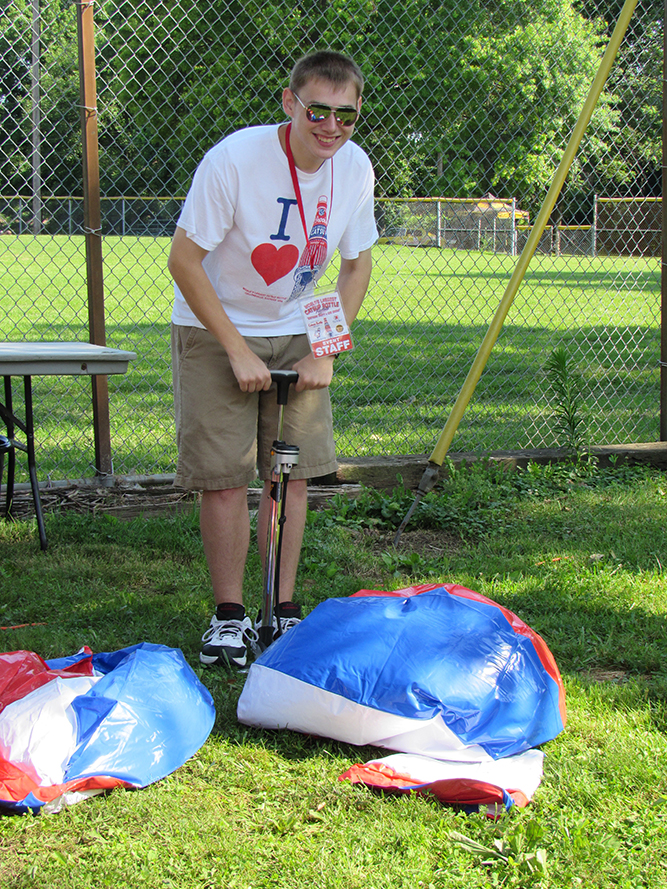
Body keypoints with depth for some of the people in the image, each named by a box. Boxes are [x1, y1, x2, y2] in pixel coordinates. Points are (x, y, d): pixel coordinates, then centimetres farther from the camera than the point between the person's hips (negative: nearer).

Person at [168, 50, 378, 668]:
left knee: (292, 472, 2)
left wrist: (326, 352, -5)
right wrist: (238, 352, -20)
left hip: (294, 334, 4)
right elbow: (184, 261, -19)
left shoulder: (354, 168, -10)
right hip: (215, 330, -4)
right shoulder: (233, 160, -25)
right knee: (226, 476, -8)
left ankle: (285, 610, 16)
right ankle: (229, 615, 8)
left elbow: (356, 265, 4)